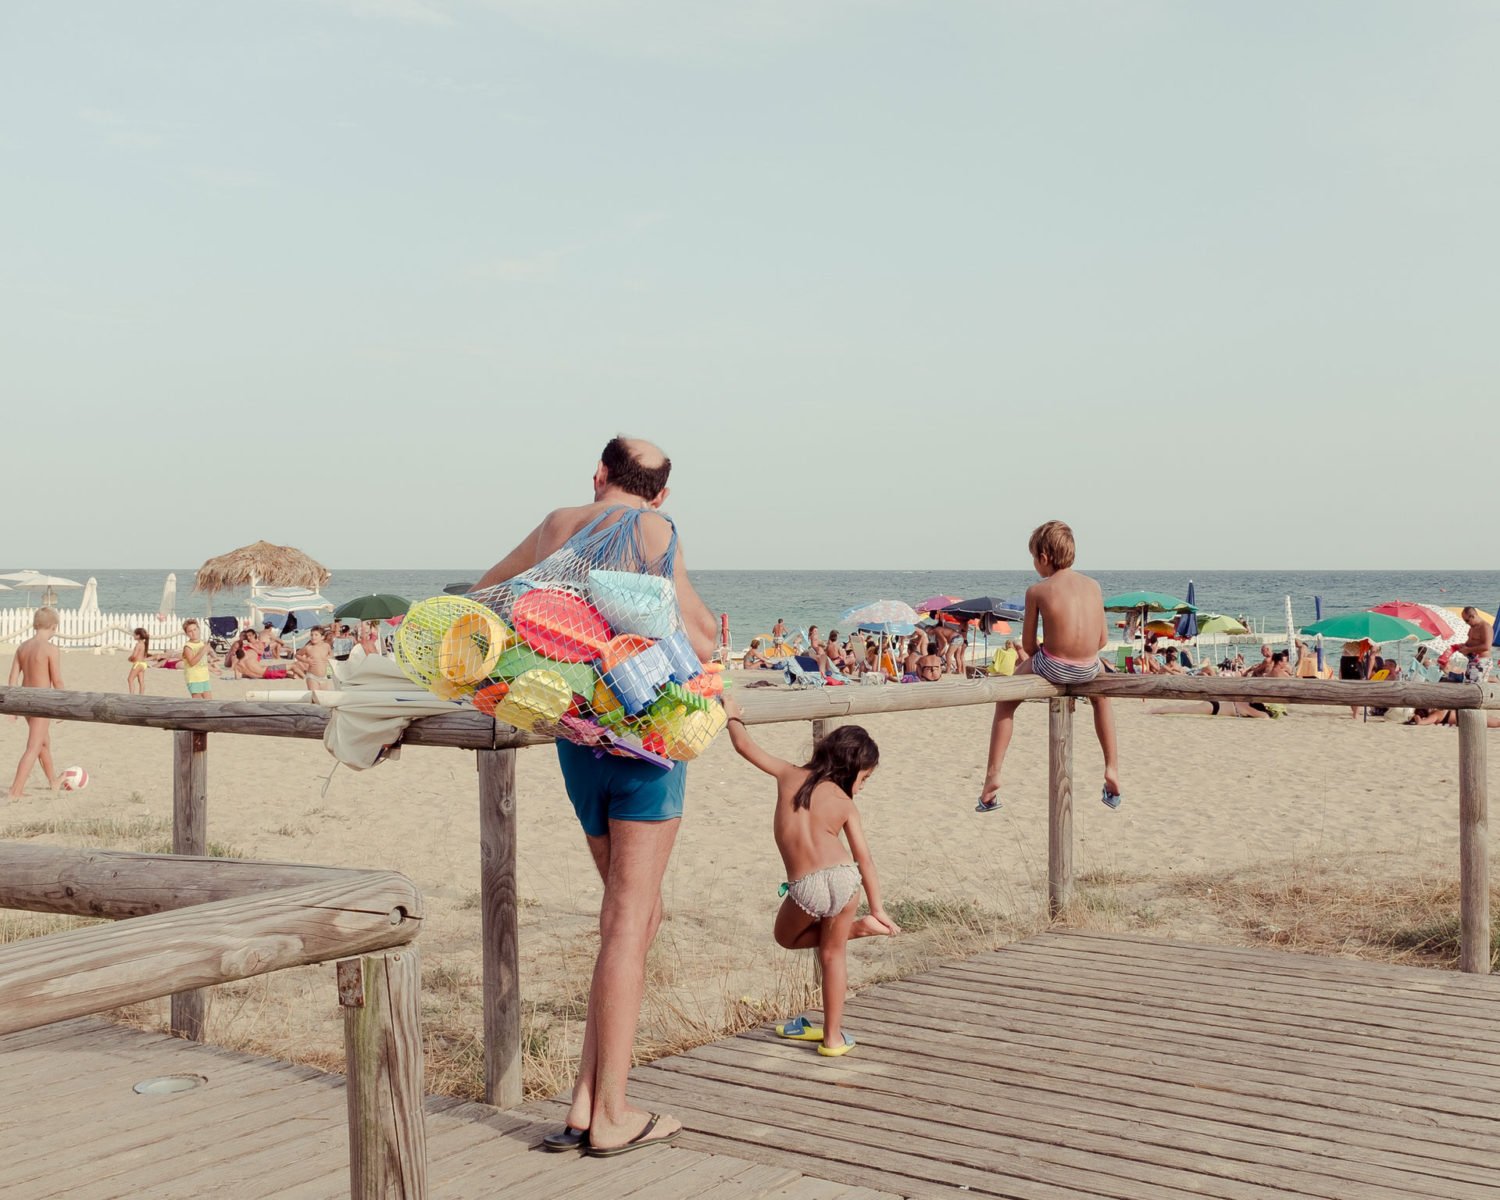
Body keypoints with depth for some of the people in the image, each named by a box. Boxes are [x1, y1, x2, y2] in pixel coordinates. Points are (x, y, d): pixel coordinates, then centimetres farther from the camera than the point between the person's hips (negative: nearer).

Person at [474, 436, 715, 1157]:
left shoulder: (557, 526, 13)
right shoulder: (653, 528, -4)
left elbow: (488, 590, 30)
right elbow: (703, 643, -6)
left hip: (577, 737, 6)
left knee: (631, 913, 15)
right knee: (629, 918, -3)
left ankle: (585, 1104, 11)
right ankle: (611, 1116, 1)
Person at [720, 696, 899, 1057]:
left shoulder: (789, 775, 13)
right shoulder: (845, 804, 10)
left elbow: (745, 746, 16)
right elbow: (864, 859, 6)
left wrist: (733, 717, 33)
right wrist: (877, 908, 9)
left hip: (804, 887, 0)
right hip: (843, 877, 0)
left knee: (787, 937, 30)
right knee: (832, 955, 18)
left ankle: (853, 928, 12)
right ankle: (833, 1036, 20)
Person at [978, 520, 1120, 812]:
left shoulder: (1037, 591, -4)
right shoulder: (1093, 586, 6)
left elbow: (1028, 644, 0)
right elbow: (1103, 639, 8)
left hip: (1051, 667, -4)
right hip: (1089, 668, 4)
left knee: (1006, 701, 22)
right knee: (1100, 694, 39)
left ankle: (993, 775, 15)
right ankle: (1112, 769, 34)